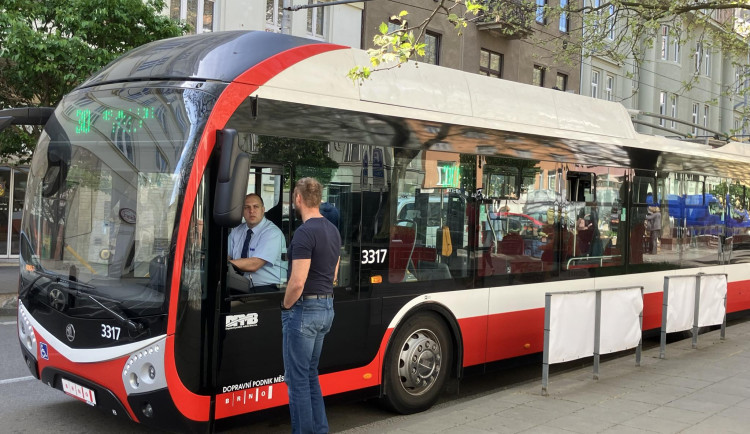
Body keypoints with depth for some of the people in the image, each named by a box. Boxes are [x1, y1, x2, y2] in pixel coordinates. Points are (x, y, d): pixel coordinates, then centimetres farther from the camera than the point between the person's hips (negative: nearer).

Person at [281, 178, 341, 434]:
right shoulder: (333, 230, 10)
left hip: (304, 310, -9)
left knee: (297, 378, 0)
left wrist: (286, 306, -6)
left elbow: (297, 282, -22)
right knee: (310, 374, 17)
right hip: (326, 308, 9)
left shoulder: (305, 233, -18)